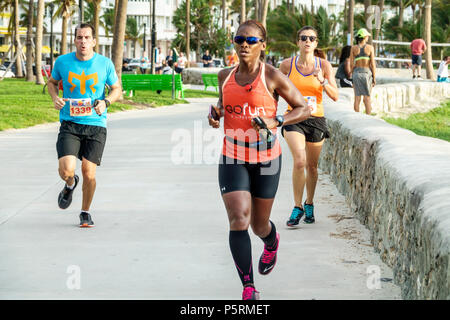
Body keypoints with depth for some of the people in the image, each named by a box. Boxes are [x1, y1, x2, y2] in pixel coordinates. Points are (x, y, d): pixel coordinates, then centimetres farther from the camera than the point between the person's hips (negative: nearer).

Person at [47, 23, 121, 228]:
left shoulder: (105, 64, -2)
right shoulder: (63, 62, 0)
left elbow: (117, 89, 11)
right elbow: (52, 82, 18)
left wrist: (105, 102, -10)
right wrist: (55, 98, -3)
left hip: (96, 125, 0)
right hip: (69, 124, 0)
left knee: (89, 174, -5)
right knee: (66, 170, -17)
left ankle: (85, 213, 20)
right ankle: (70, 185, 22)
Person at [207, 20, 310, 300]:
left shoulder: (272, 77, -10)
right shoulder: (226, 76, 3)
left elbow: (304, 109, -5)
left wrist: (276, 122, -20)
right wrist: (215, 114, 1)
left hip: (266, 159, -2)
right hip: (232, 159, 2)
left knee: (259, 225, 13)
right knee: (238, 221, -15)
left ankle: (272, 243, 52)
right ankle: (248, 288, -10)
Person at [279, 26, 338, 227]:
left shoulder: (323, 65, -2)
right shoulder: (287, 65, -2)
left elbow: (335, 96, -5)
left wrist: (322, 81, -20)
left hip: (316, 119, 2)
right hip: (294, 118, -2)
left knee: (312, 166, 11)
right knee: (299, 161, -20)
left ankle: (309, 204, 33)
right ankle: (297, 207, -8)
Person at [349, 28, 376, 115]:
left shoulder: (354, 48, 0)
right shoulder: (370, 47, -4)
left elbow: (351, 64, -1)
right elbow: (373, 64, -5)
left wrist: (351, 73, 12)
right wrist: (374, 78, 1)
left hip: (356, 73, 1)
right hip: (367, 73, -1)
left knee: (357, 98, 6)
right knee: (367, 98, 5)